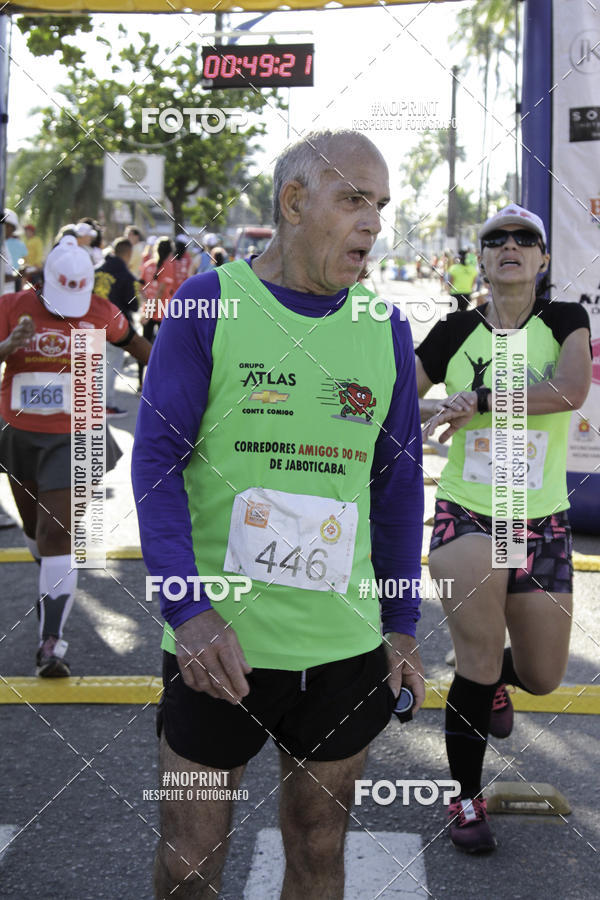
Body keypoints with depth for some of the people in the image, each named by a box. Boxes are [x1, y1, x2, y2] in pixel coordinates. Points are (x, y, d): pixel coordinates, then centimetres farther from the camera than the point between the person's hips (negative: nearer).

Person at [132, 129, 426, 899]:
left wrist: (402, 626, 9)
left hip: (345, 648, 3)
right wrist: (188, 607, -18)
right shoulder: (207, 302, -4)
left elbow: (399, 484, 12)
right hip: (217, 642, -3)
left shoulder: (386, 329, 6)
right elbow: (157, 460, -7)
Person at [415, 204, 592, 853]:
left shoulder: (564, 321, -1)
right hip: (464, 514, -1)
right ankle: (465, 796, 11)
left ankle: (490, 678, 45)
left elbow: (571, 389, -22)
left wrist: (475, 400, -26)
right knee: (481, 653, -12)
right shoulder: (454, 332, 1)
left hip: (540, 523, 1)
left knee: (543, 677, 7)